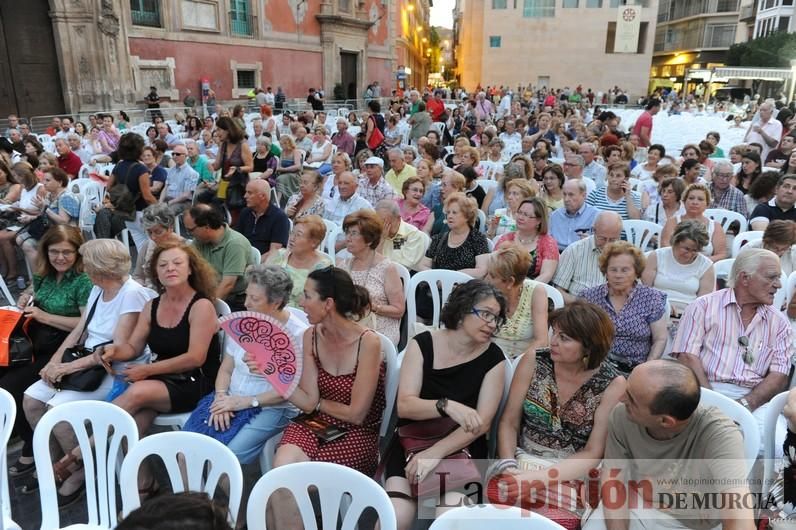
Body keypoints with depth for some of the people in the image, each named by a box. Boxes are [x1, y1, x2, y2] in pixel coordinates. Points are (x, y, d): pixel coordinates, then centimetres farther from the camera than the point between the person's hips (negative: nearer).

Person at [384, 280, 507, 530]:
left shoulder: (493, 357, -3)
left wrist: (435, 453, -20)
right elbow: (404, 405, -12)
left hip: (461, 449, 1)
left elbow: (483, 422, -9)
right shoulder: (422, 344, -3)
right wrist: (447, 405, -30)